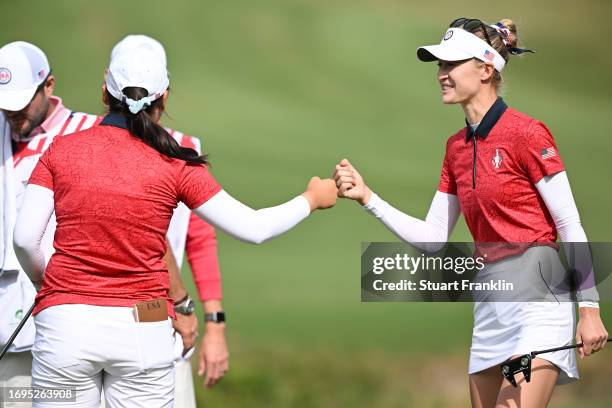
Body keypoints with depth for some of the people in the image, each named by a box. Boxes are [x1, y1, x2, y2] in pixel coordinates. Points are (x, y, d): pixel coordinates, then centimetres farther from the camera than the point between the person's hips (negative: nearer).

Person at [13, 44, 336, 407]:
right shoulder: (175, 165, -1)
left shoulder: (62, 150, 2)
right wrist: (312, 199, 18)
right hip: (143, 330, 0)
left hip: (65, 323, 0)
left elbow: (24, 239, -3)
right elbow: (254, 229, 1)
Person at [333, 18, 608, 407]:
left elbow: (571, 226, -9)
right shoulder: (456, 147, 12)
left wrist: (590, 307, -11)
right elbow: (433, 238, 14)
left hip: (538, 296, -7)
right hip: (489, 302, 7)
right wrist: (368, 198, 6)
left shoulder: (524, 133, -9)